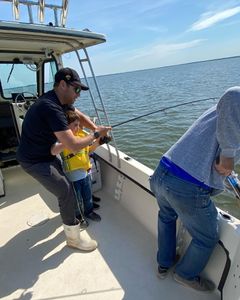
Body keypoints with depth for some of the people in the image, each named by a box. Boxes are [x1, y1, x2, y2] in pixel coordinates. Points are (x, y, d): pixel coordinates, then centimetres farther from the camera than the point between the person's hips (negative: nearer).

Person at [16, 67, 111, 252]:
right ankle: (74, 238, 10)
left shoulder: (61, 100, -1)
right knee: (67, 193, -10)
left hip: (45, 154, 10)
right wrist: (96, 135, -20)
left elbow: (81, 116, 12)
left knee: (64, 176, 24)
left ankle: (67, 211, 50)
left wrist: (96, 129, -6)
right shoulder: (51, 107, -31)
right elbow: (74, 146, -35)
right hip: (34, 161, -10)